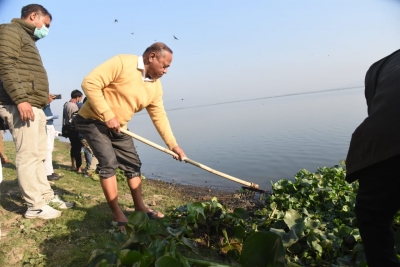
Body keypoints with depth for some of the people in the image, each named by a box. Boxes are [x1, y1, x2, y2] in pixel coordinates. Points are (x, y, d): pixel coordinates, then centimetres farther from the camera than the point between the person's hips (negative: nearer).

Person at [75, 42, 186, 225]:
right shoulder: (122, 63, -23)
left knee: (133, 164, 7)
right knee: (108, 163, -15)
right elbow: (90, 83, -26)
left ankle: (140, 207, 21)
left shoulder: (155, 86, -1)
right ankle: (117, 214, -3)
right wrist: (107, 115, -27)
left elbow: (159, 116, 2)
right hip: (92, 121, -7)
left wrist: (173, 145, -3)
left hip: (118, 128, 8)